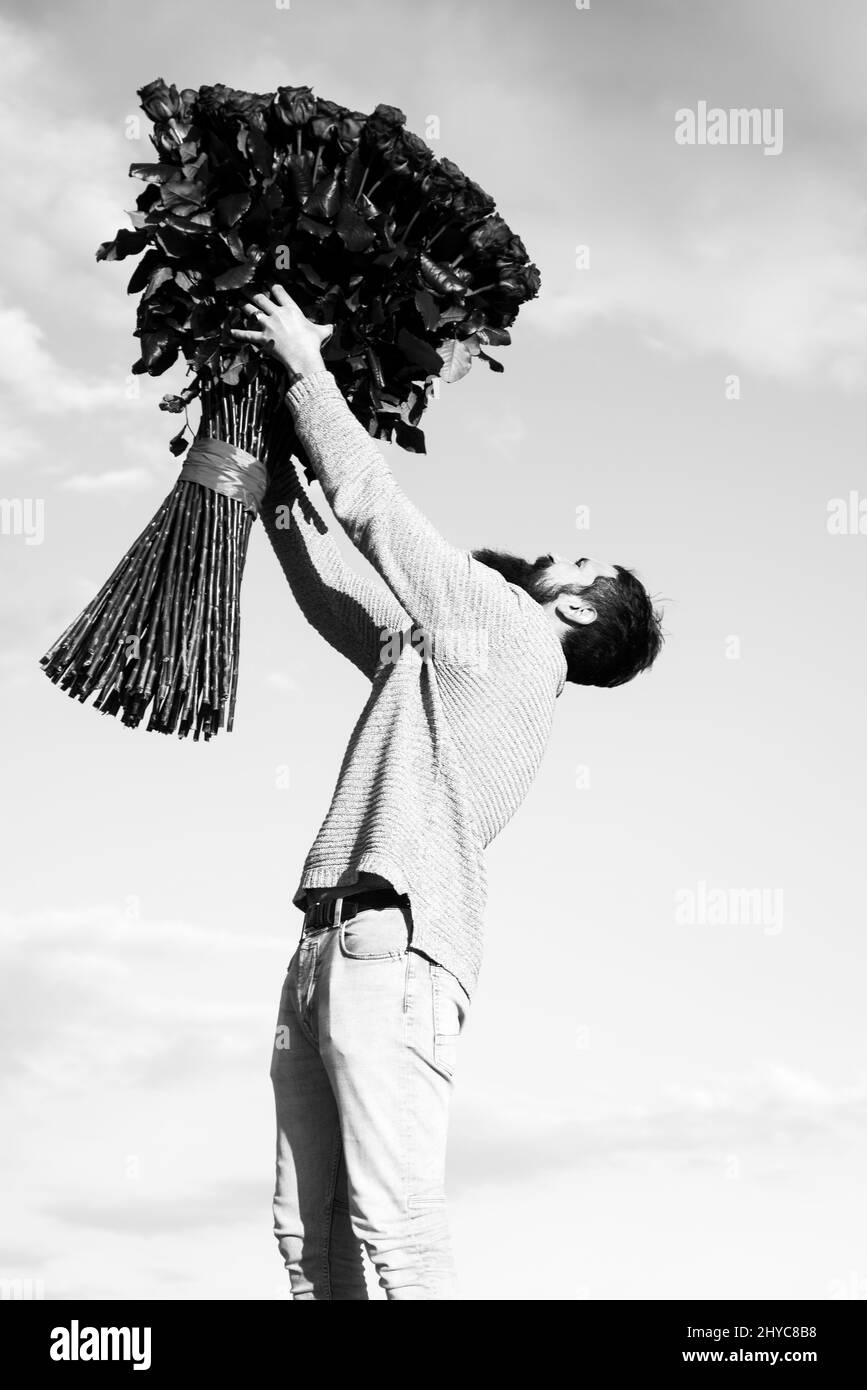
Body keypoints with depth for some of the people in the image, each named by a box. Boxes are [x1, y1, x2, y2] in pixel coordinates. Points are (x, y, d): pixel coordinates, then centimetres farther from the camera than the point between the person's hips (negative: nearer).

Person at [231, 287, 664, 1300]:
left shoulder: (512, 631, 4)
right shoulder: (434, 656, 28)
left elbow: (370, 505, 5)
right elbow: (332, 592, 38)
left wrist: (306, 369, 14)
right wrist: (279, 476, 34)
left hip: (390, 951, -9)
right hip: (323, 949, 9)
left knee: (394, 1226, -18)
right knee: (307, 1230, 0)